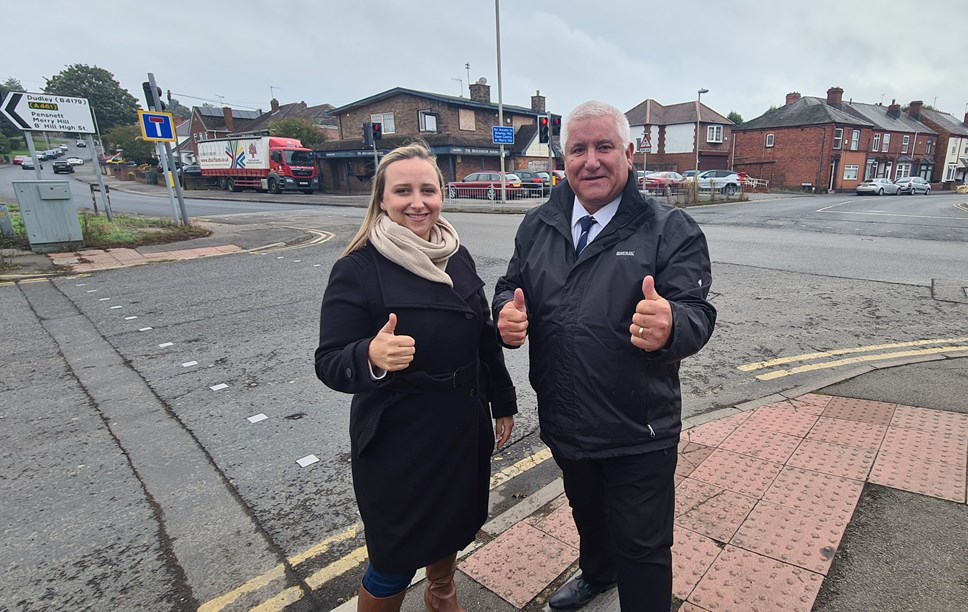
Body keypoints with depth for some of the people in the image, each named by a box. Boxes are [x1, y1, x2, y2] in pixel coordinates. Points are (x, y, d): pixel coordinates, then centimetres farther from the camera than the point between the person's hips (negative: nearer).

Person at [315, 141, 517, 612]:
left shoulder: (458, 257, 1)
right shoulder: (357, 269, -16)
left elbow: (484, 338, 9)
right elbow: (329, 364, -17)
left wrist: (503, 403, 12)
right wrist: (371, 356, -38)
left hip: (464, 428, 6)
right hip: (396, 441, -5)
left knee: (455, 525, 24)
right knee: (395, 560, 9)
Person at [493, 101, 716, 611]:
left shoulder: (670, 230, -13)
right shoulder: (539, 225, 0)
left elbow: (698, 314, -19)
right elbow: (511, 286, 6)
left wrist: (670, 325, -44)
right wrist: (507, 312, -18)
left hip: (639, 434, -5)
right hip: (564, 423, 5)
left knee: (642, 549, 13)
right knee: (586, 514, 31)